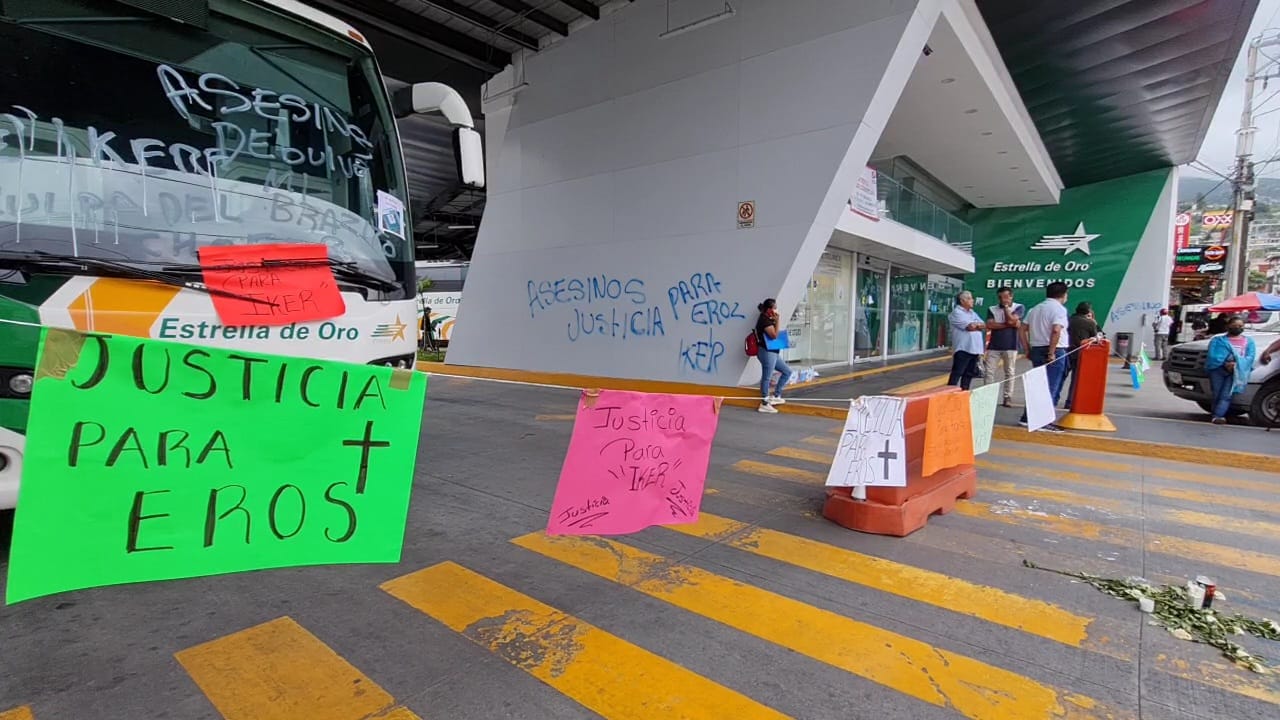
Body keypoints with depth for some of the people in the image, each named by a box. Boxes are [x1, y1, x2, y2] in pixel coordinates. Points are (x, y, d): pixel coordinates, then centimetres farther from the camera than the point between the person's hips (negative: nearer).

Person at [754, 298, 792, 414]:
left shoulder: (768, 319, 16)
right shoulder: (765, 320, -15)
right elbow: (774, 335, -21)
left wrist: (775, 321, 15)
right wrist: (778, 321, -15)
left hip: (773, 353, 10)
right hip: (767, 353, -10)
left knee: (787, 371, 14)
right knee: (767, 377, -4)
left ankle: (775, 396, 18)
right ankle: (764, 404, 3)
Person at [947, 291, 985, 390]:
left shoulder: (973, 313, 20)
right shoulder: (957, 313, -5)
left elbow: (984, 326, 10)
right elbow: (970, 327, -16)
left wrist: (974, 325, -9)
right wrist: (978, 325, 4)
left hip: (974, 348, 8)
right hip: (963, 348, -8)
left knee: (969, 374, 10)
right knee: (956, 373, -9)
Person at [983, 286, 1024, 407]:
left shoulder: (1019, 307, 2)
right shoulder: (992, 309, 7)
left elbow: (1011, 320, -15)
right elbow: (989, 325, -7)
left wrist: (1006, 306, -4)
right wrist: (1009, 325, -13)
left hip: (1010, 346, -1)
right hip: (994, 346, 2)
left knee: (1010, 373, 4)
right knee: (989, 372, -2)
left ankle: (1007, 397, 10)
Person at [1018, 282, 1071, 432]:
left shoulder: (1035, 308, 14)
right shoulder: (1059, 308, -9)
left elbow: (1023, 329, 12)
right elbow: (1056, 331, -24)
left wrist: (1028, 349, 12)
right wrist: (1051, 353, -19)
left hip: (1036, 350, 7)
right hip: (1055, 352, -7)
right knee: (1051, 389, -2)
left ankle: (1028, 417, 16)